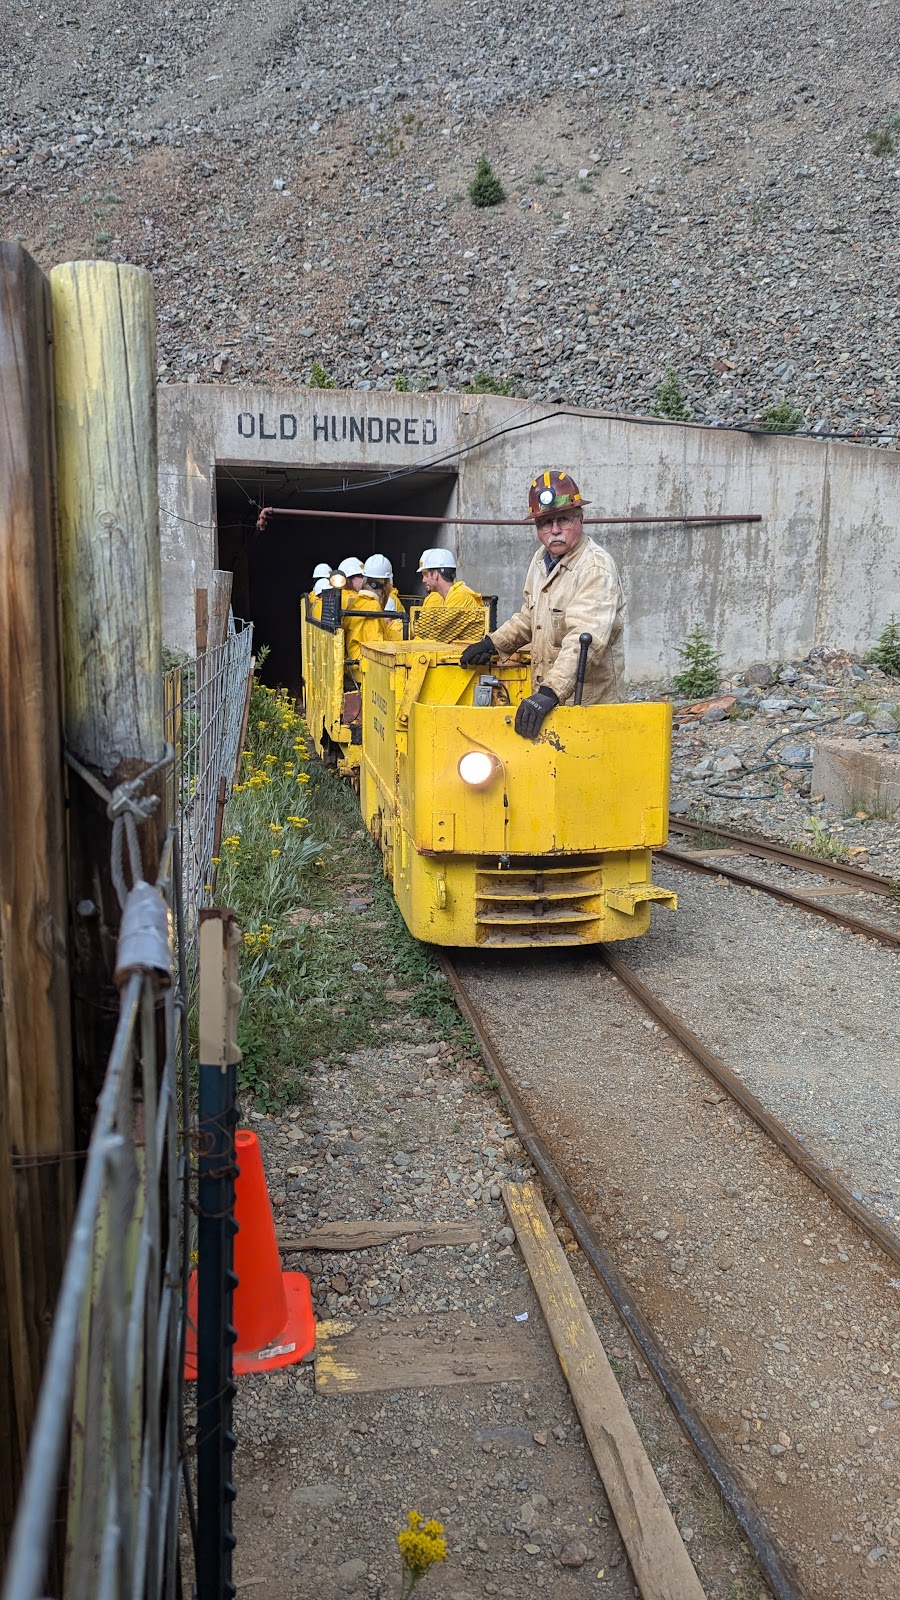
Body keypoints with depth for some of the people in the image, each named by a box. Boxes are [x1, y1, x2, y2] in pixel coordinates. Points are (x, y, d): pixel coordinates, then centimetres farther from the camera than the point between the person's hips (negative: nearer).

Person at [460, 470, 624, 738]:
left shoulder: (596, 568, -17)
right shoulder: (541, 560, 12)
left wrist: (551, 692, -40)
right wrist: (492, 643, 18)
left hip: (587, 701, -7)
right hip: (546, 696, 7)